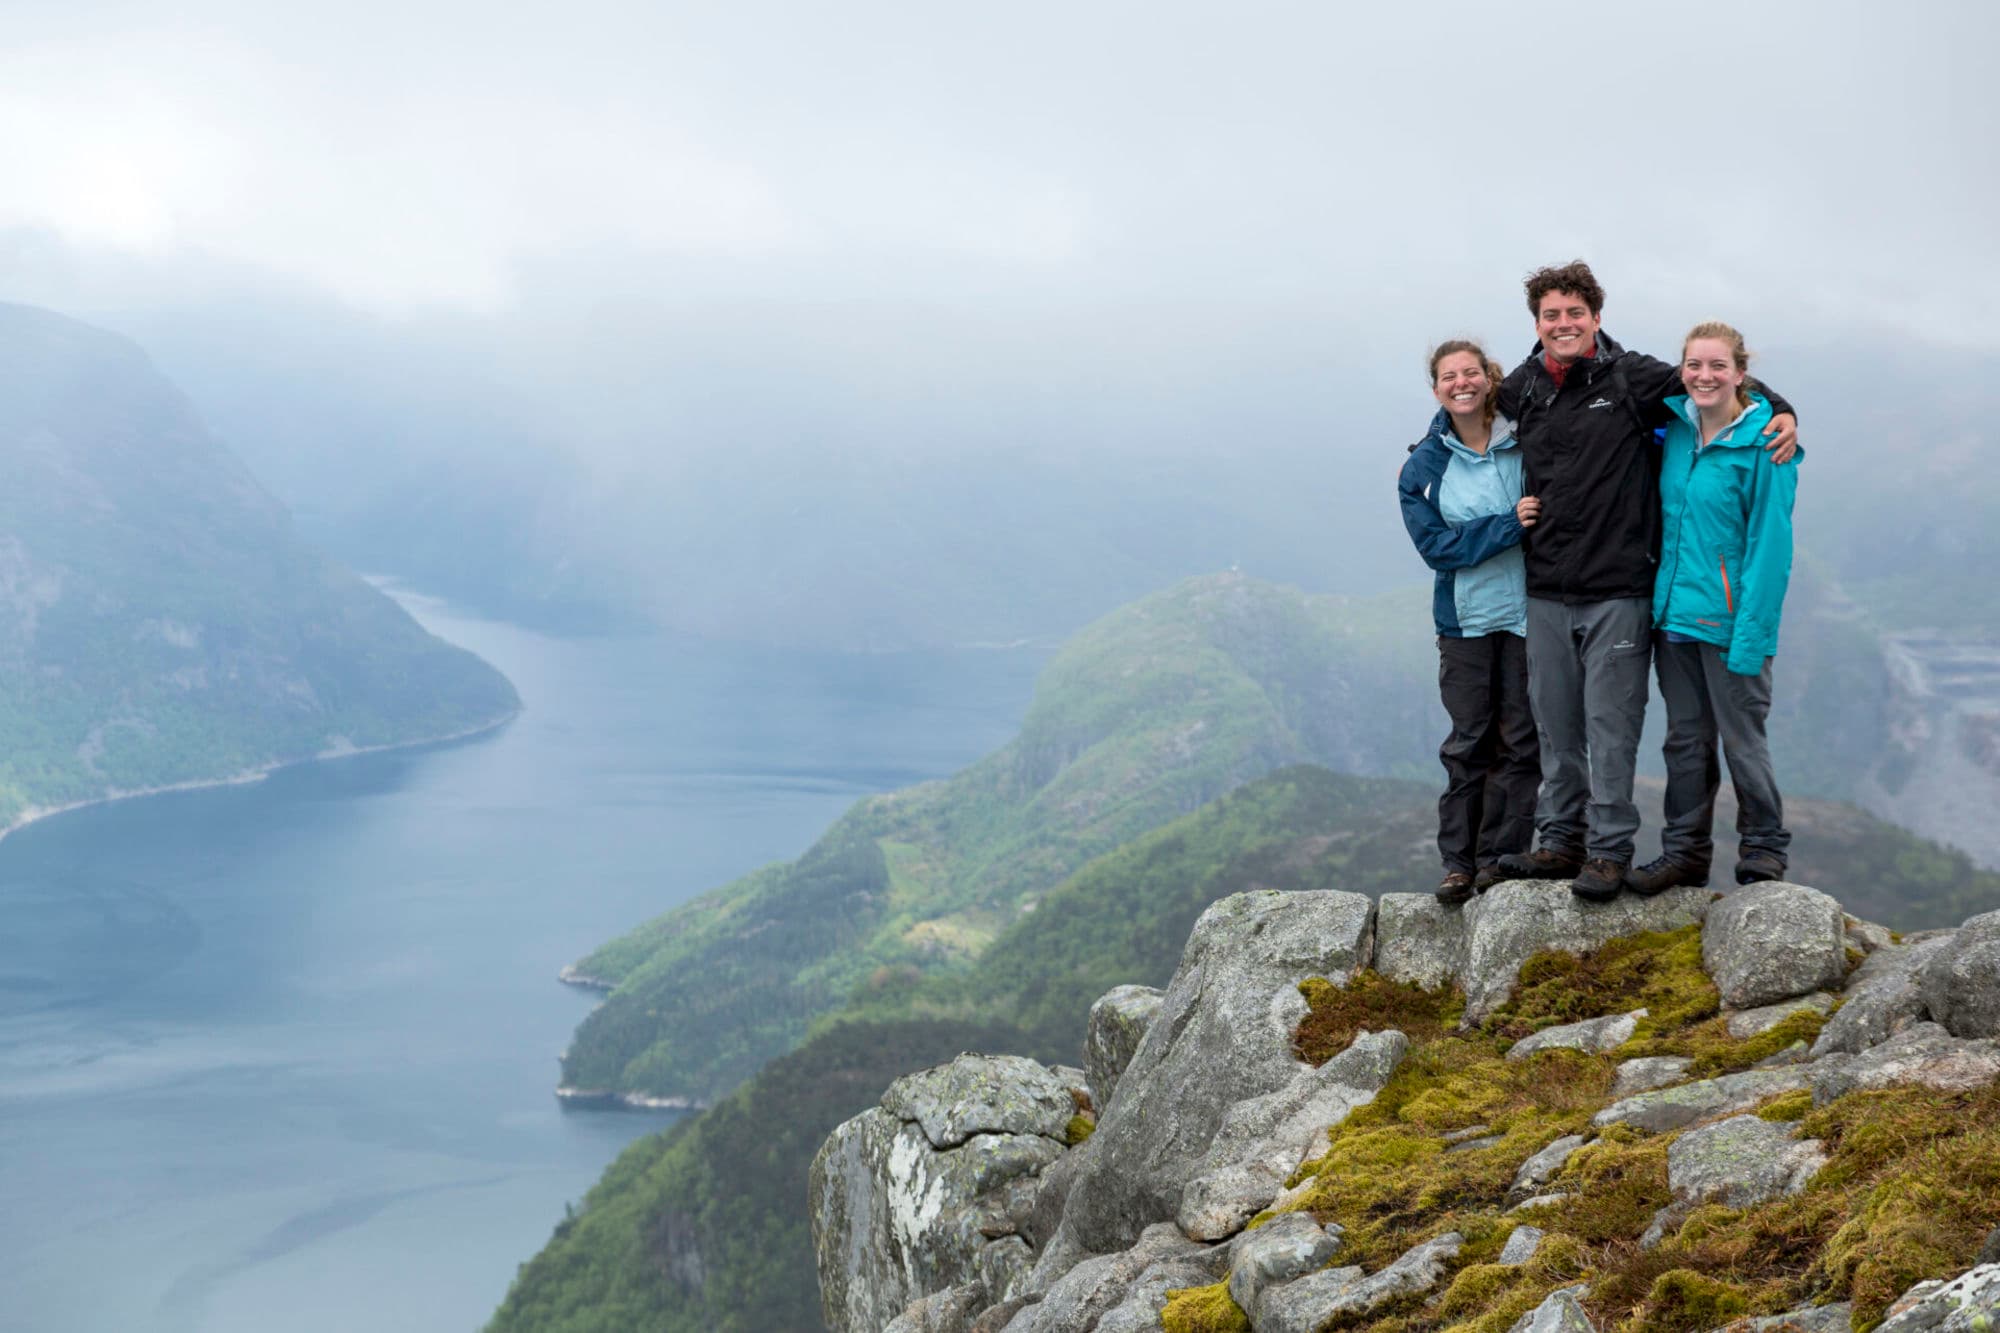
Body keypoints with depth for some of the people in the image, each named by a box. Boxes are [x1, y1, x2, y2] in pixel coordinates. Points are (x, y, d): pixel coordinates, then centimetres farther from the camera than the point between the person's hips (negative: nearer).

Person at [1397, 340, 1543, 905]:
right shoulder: (1424, 466, 0)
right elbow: (1436, 545, -9)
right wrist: (1509, 525, -19)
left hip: (1526, 613, 0)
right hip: (1465, 619, 0)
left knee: (1520, 740, 3)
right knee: (1468, 741, 5)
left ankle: (1501, 857, 11)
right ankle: (1459, 861, 12)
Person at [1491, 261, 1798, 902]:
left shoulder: (1634, 378, -3)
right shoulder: (1519, 389, 8)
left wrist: (1782, 414, -8)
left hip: (1619, 590, -4)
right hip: (1546, 591, 4)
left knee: (1610, 726, -2)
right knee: (1556, 726, 10)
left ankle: (1609, 850, 5)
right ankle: (1561, 841, 20)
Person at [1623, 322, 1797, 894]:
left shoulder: (1764, 444, -12)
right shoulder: (1675, 428, 5)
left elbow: (1770, 542, -14)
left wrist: (1750, 633, -18)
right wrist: (1662, 597, 10)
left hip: (1730, 618, -6)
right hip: (1674, 611, 6)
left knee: (1742, 739, 3)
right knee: (1685, 738, 13)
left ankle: (1763, 855, 17)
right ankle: (1684, 852, 22)